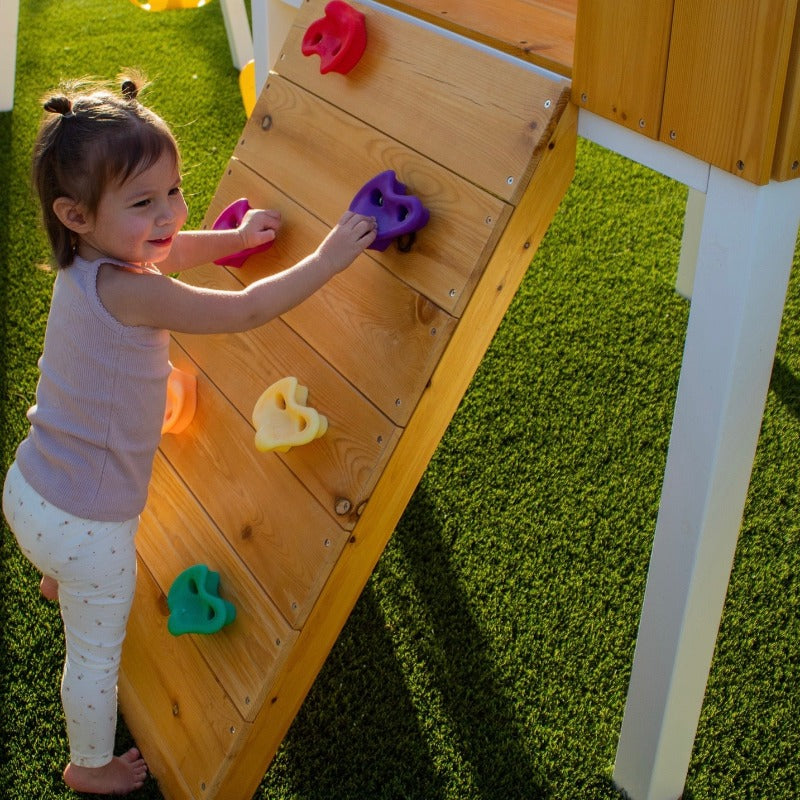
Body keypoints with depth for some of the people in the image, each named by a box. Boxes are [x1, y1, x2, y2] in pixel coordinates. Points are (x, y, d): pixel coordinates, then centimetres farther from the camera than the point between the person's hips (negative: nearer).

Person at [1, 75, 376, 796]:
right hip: (85, 524, -9)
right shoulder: (126, 292, -33)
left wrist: (236, 238, 19)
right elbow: (245, 311, -28)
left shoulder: (88, 262, -5)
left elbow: (166, 252, 17)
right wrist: (327, 258, -21)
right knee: (97, 655, 17)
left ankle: (58, 582, 80)